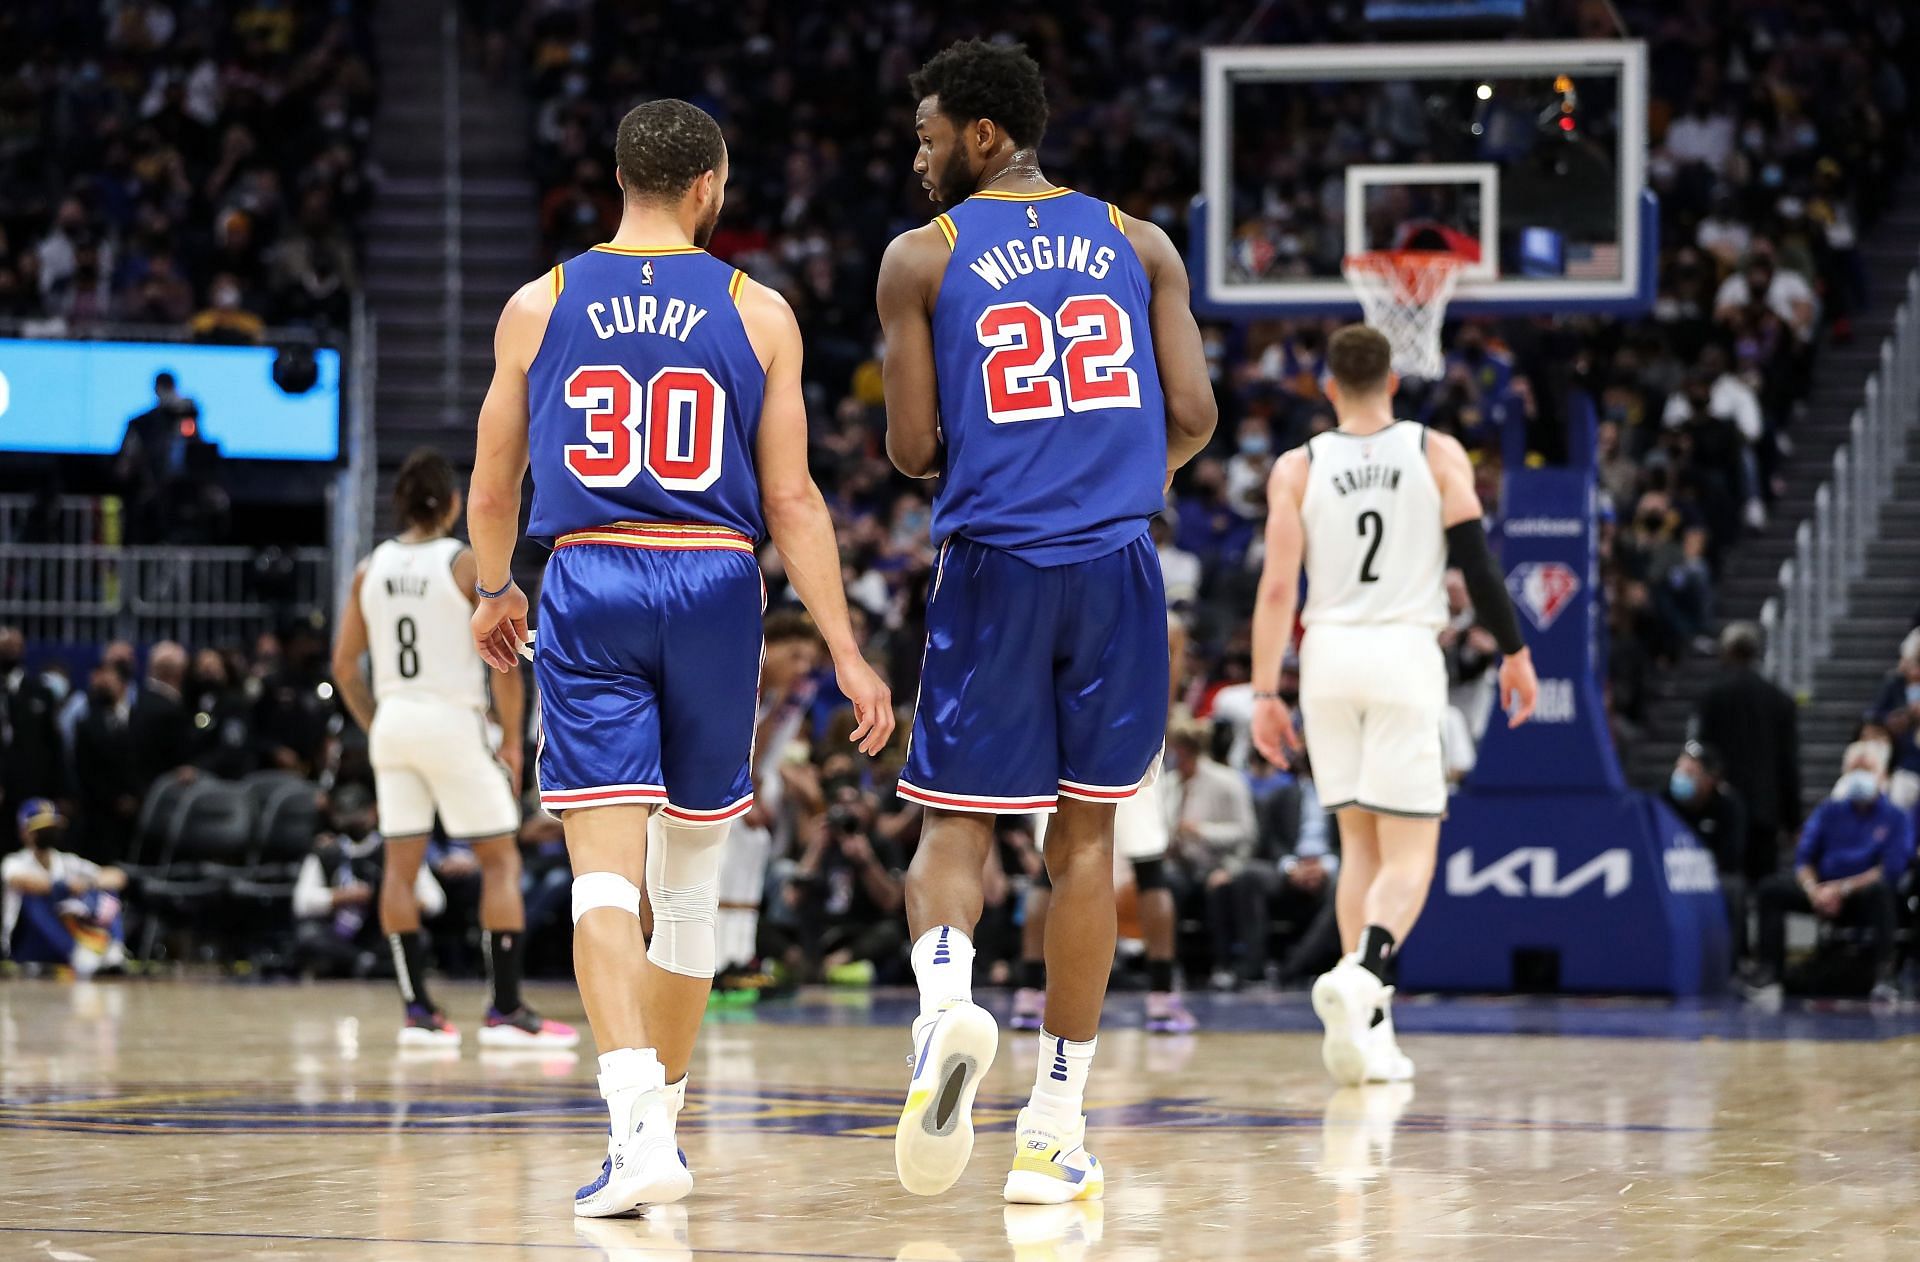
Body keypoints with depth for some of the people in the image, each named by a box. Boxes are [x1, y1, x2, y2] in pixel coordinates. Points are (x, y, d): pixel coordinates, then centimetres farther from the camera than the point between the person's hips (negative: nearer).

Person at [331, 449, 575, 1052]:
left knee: (401, 865, 8)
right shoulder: (467, 563, -8)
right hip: (454, 720, -5)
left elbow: (344, 666, 8)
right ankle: (505, 1011, -3)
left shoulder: (371, 569, 5)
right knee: (501, 861, 3)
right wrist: (512, 738, -2)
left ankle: (417, 1010, 7)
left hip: (393, 720, 5)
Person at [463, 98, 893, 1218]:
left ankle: (639, 1126, -25)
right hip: (715, 584, 1)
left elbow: (492, 497, 11)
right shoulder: (757, 313, 2)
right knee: (691, 871, 15)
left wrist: (494, 594, 30)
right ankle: (661, 1114, 26)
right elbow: (791, 501, -1)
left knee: (607, 870, -8)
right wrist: (846, 653, 2)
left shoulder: (539, 308, 4)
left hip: (589, 587, -1)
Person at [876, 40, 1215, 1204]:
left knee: (957, 825, 6)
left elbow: (913, 449, -2)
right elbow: (1194, 417, 3)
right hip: (1118, 566, 2)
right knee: (1086, 833, 10)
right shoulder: (1138, 245, 9)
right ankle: (1054, 1131, 10)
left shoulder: (922, 258, 1)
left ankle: (947, 999, -28)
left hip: (993, 569, -2)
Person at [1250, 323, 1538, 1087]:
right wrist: (1514, 652, 8)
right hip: (1405, 652, -2)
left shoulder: (1298, 469, 4)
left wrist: (1265, 693, 0)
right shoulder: (1438, 454, 2)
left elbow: (1278, 586, -2)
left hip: (1328, 655, 2)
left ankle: (1369, 1028, 9)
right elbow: (1475, 561, -3)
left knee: (1359, 844, 14)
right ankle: (1360, 972, -29)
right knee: (1409, 852, -1)